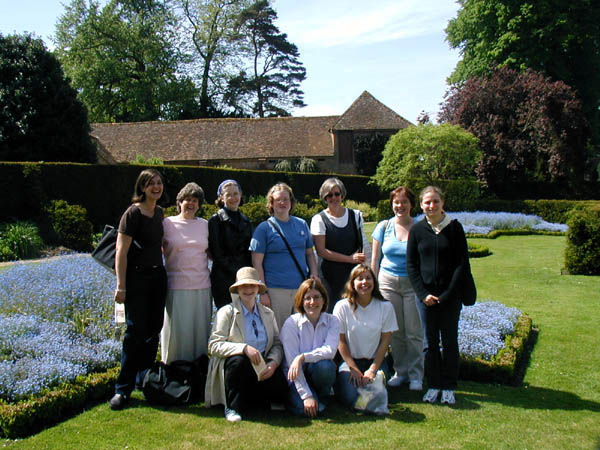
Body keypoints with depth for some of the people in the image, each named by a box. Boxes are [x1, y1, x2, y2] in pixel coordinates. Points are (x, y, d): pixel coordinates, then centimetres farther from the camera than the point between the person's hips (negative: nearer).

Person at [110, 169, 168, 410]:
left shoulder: (159, 212, 11)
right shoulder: (133, 213, -11)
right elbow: (121, 252, -15)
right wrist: (121, 286, -19)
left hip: (158, 276, 7)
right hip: (137, 277, -7)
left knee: (153, 331, 10)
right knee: (136, 331, -8)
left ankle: (145, 380, 24)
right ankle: (122, 389, 0)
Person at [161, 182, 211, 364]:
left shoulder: (204, 225, 12)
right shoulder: (167, 223, 4)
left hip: (201, 286, 3)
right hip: (176, 285, -3)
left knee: (200, 329, 6)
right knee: (176, 330, 0)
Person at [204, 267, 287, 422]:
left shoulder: (268, 314, 14)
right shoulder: (226, 312, 0)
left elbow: (277, 344, 8)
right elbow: (214, 345, -11)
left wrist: (273, 362, -15)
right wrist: (244, 348, -26)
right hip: (234, 364, -3)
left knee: (281, 389, -24)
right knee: (238, 360, -38)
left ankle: (249, 400, 9)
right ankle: (232, 408, -16)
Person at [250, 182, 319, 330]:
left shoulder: (301, 224, 13)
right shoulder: (264, 228, 0)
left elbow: (309, 253, 20)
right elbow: (257, 263, -4)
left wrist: (314, 274, 3)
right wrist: (262, 292, -10)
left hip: (301, 288, 4)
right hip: (276, 290, -4)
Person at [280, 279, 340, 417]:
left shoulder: (332, 321, -3)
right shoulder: (291, 323, -12)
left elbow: (330, 351, -20)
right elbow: (292, 360, -17)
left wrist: (303, 357, -33)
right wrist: (307, 396, -23)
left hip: (318, 371, 2)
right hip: (297, 375, -2)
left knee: (325, 365, -33)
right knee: (304, 408, -28)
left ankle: (322, 398, -2)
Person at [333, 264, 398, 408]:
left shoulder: (385, 307, -4)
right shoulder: (342, 307, -8)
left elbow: (385, 340, -2)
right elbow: (340, 341, -5)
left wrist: (373, 369, -9)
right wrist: (353, 369, -10)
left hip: (375, 360, 1)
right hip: (350, 360, -1)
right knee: (351, 398, -23)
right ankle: (340, 381, 11)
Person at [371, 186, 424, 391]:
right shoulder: (384, 227, 5)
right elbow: (375, 259, 10)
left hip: (412, 283, -2)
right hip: (388, 282, 2)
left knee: (414, 332, -2)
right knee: (395, 331, 6)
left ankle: (416, 375, 11)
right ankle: (400, 371, 20)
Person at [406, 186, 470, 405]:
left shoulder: (454, 227, -3)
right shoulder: (417, 230, 2)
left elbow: (462, 264, -4)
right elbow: (411, 265, 3)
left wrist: (447, 294, -10)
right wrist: (423, 294, -6)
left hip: (450, 295, -1)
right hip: (426, 295, 1)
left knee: (449, 341, 5)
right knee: (430, 342, 6)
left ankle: (448, 387, 16)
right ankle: (433, 385, 18)